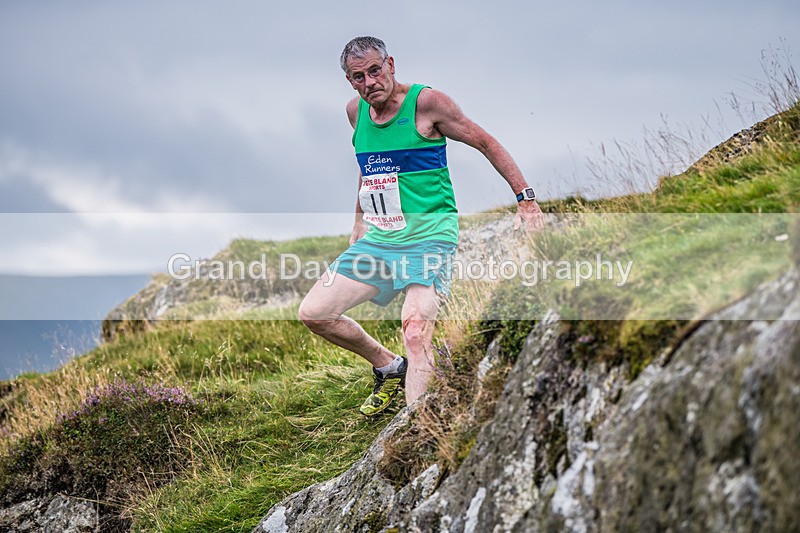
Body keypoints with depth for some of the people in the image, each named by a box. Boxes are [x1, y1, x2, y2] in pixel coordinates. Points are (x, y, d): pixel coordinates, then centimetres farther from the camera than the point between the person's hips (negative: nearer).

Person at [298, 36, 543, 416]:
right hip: (378, 239, 7)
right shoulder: (356, 111, 7)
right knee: (312, 313, 2)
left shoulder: (426, 102, -10)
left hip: (429, 237, -7)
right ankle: (389, 367, 21)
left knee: (415, 334, -25)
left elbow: (487, 144, -3)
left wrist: (527, 200, -8)